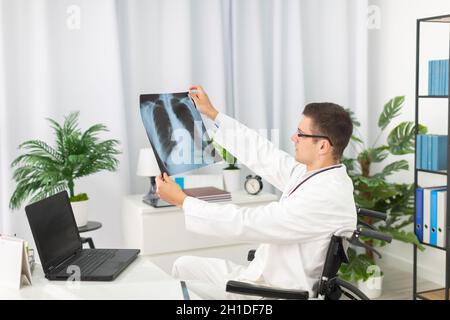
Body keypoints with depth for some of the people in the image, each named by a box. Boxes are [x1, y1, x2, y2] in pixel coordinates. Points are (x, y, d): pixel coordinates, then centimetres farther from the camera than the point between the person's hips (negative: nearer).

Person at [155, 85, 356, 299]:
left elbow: (246, 223, -27)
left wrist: (182, 201, -18)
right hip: (263, 274, 9)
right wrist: (213, 114, 16)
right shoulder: (313, 172, -1)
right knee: (185, 266, 11)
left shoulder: (325, 196, -28)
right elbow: (264, 156, 10)